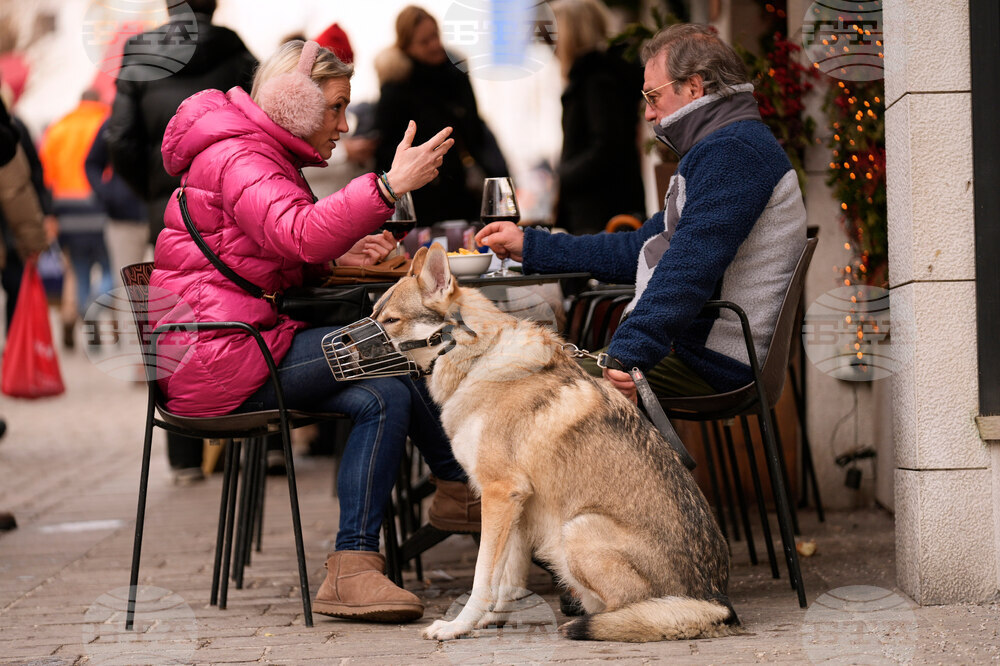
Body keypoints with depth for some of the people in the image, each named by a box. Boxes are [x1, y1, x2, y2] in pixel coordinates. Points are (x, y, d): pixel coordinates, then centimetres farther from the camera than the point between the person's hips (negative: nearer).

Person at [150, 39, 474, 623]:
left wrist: (338, 256, 9)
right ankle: (463, 482, -12)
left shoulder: (261, 155, 21)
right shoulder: (238, 158, -13)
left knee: (385, 396, -6)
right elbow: (299, 235, -32)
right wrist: (391, 185, -39)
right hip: (220, 361, -11)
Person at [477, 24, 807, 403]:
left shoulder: (732, 151, -14)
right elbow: (640, 251, 27)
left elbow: (688, 269, -27)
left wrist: (626, 354, -33)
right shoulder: (724, 148, 24)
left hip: (714, 366, -11)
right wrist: (530, 247, 26)